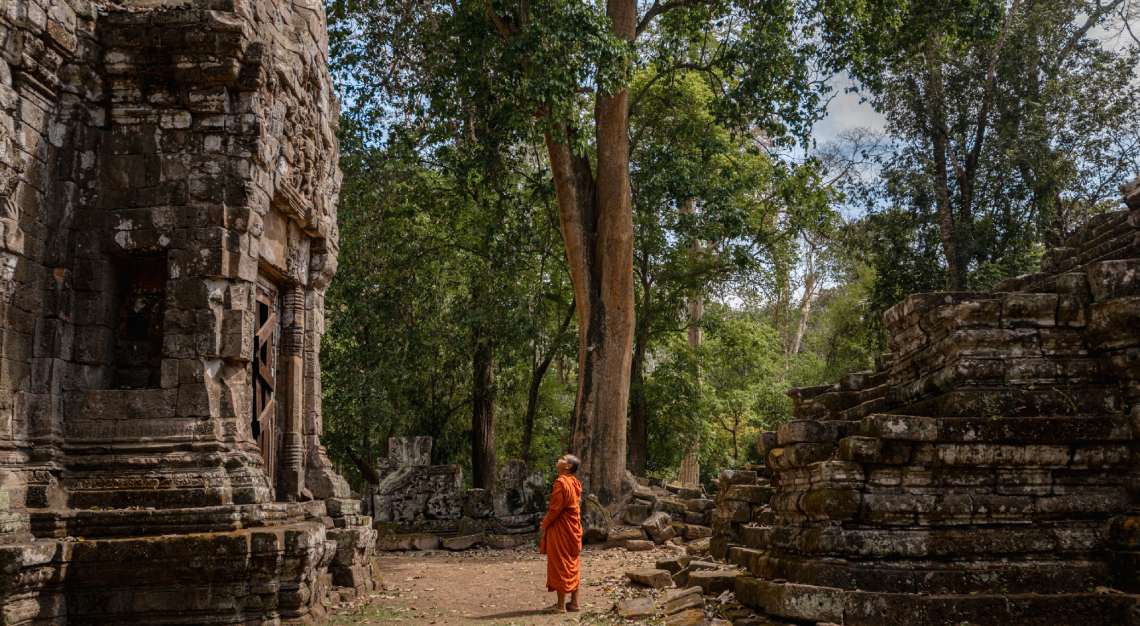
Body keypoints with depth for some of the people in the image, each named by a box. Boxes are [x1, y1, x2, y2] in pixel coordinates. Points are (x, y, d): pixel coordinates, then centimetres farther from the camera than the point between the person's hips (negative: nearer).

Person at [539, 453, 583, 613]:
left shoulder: (561, 482, -18)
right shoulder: (574, 483, 9)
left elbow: (555, 508, -19)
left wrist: (545, 523, -4)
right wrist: (548, 520, 15)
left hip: (560, 529, -8)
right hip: (573, 527, 8)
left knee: (560, 564, -2)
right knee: (572, 564, 11)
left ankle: (561, 604, 2)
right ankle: (574, 602, 16)